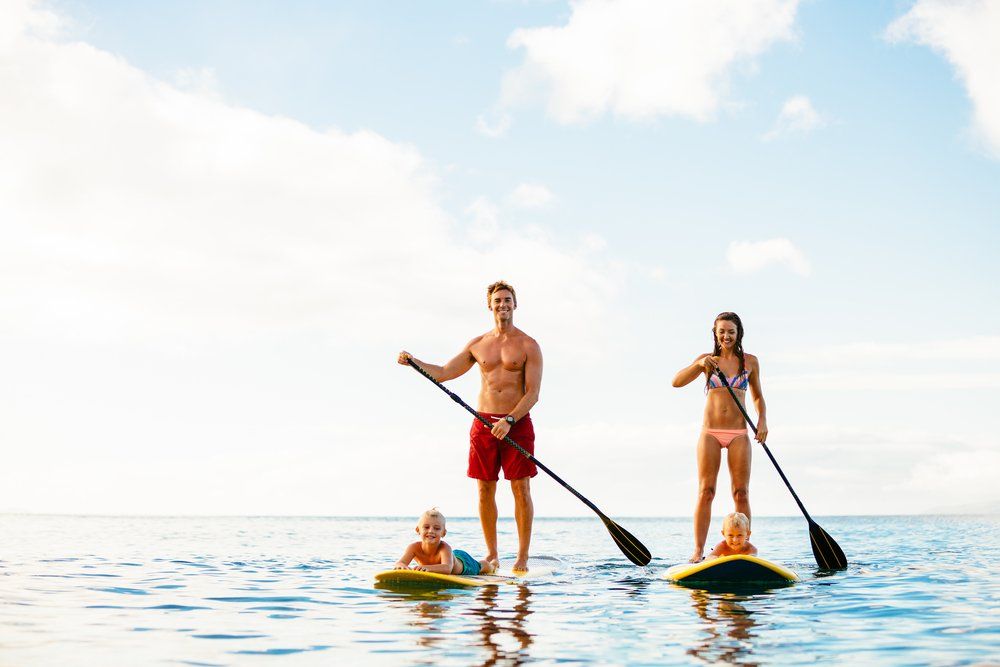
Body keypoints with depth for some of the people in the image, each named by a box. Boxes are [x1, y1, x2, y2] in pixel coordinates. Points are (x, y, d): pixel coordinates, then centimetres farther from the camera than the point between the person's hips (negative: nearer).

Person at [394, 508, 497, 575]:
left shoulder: (444, 548, -50)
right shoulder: (414, 547, -39)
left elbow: (447, 568, -68)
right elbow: (399, 563, -52)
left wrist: (427, 567, -86)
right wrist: (403, 566, -77)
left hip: (463, 562, -4)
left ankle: (493, 563, 65)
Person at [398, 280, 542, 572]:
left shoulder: (528, 346, -1)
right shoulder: (477, 345, 12)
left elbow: (532, 394, -8)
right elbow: (443, 373, 17)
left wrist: (509, 421, -21)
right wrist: (413, 361, 3)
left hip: (517, 423, -4)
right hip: (483, 423, 4)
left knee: (521, 489, -4)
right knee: (485, 489, 4)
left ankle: (523, 558, 1)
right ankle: (491, 554, 14)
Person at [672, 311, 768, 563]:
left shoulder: (750, 361, 9)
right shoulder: (707, 360, 7)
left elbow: (757, 397, 18)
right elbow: (676, 382, -4)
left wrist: (762, 420, 1)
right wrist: (699, 364, -19)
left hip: (738, 434, 1)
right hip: (710, 432, -1)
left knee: (741, 493, -1)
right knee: (705, 492, -6)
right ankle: (698, 551, -7)